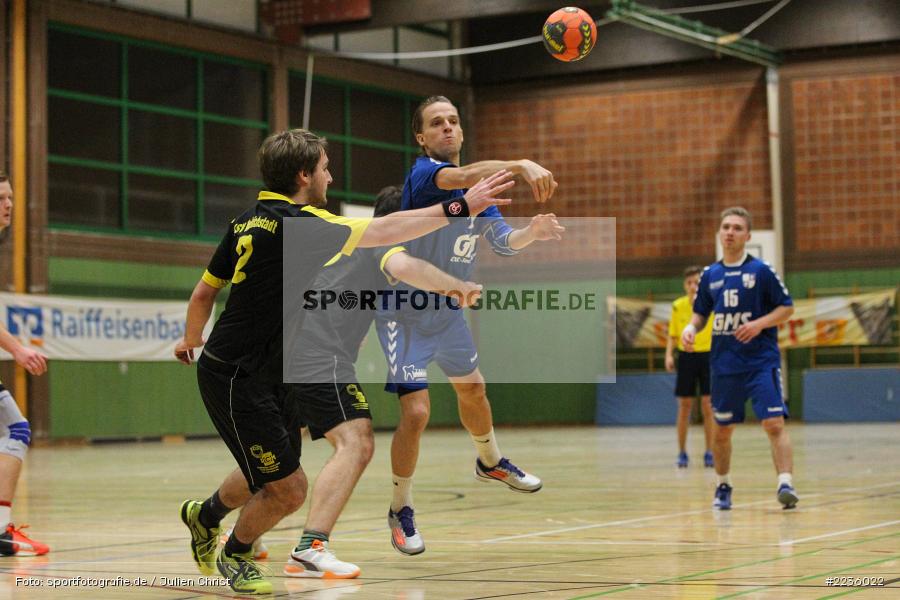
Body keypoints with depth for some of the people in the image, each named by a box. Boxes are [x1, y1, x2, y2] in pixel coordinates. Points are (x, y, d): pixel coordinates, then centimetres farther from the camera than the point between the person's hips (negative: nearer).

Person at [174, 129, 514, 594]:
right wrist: (460, 207, -23)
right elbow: (383, 231, -26)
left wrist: (191, 339, 34)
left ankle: (206, 514, 46)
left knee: (270, 478, 22)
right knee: (288, 490, -1)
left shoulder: (248, 222, 6)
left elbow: (204, 291, 14)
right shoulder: (295, 224, -22)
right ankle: (234, 555, 25)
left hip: (270, 377, 10)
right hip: (236, 381, -10)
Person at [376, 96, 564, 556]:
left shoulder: (480, 188, 3)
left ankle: (490, 462, 53)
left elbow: (503, 242, 5)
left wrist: (532, 232, -17)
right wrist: (522, 165, -61)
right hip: (404, 311, -8)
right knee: (416, 411, -15)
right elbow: (460, 177, -45)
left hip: (448, 309, 8)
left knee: (472, 390, 25)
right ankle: (400, 510, 6)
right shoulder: (423, 172, -23)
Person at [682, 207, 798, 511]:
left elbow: (787, 307, -2)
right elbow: (701, 313, 18)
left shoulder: (761, 270, -3)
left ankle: (786, 484, -22)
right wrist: (691, 327, -4)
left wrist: (759, 324, -17)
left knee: (774, 423, -16)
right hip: (724, 364, 4)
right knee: (723, 429, 11)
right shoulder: (710, 275, 8)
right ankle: (723, 486, 28)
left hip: (761, 360, -4)